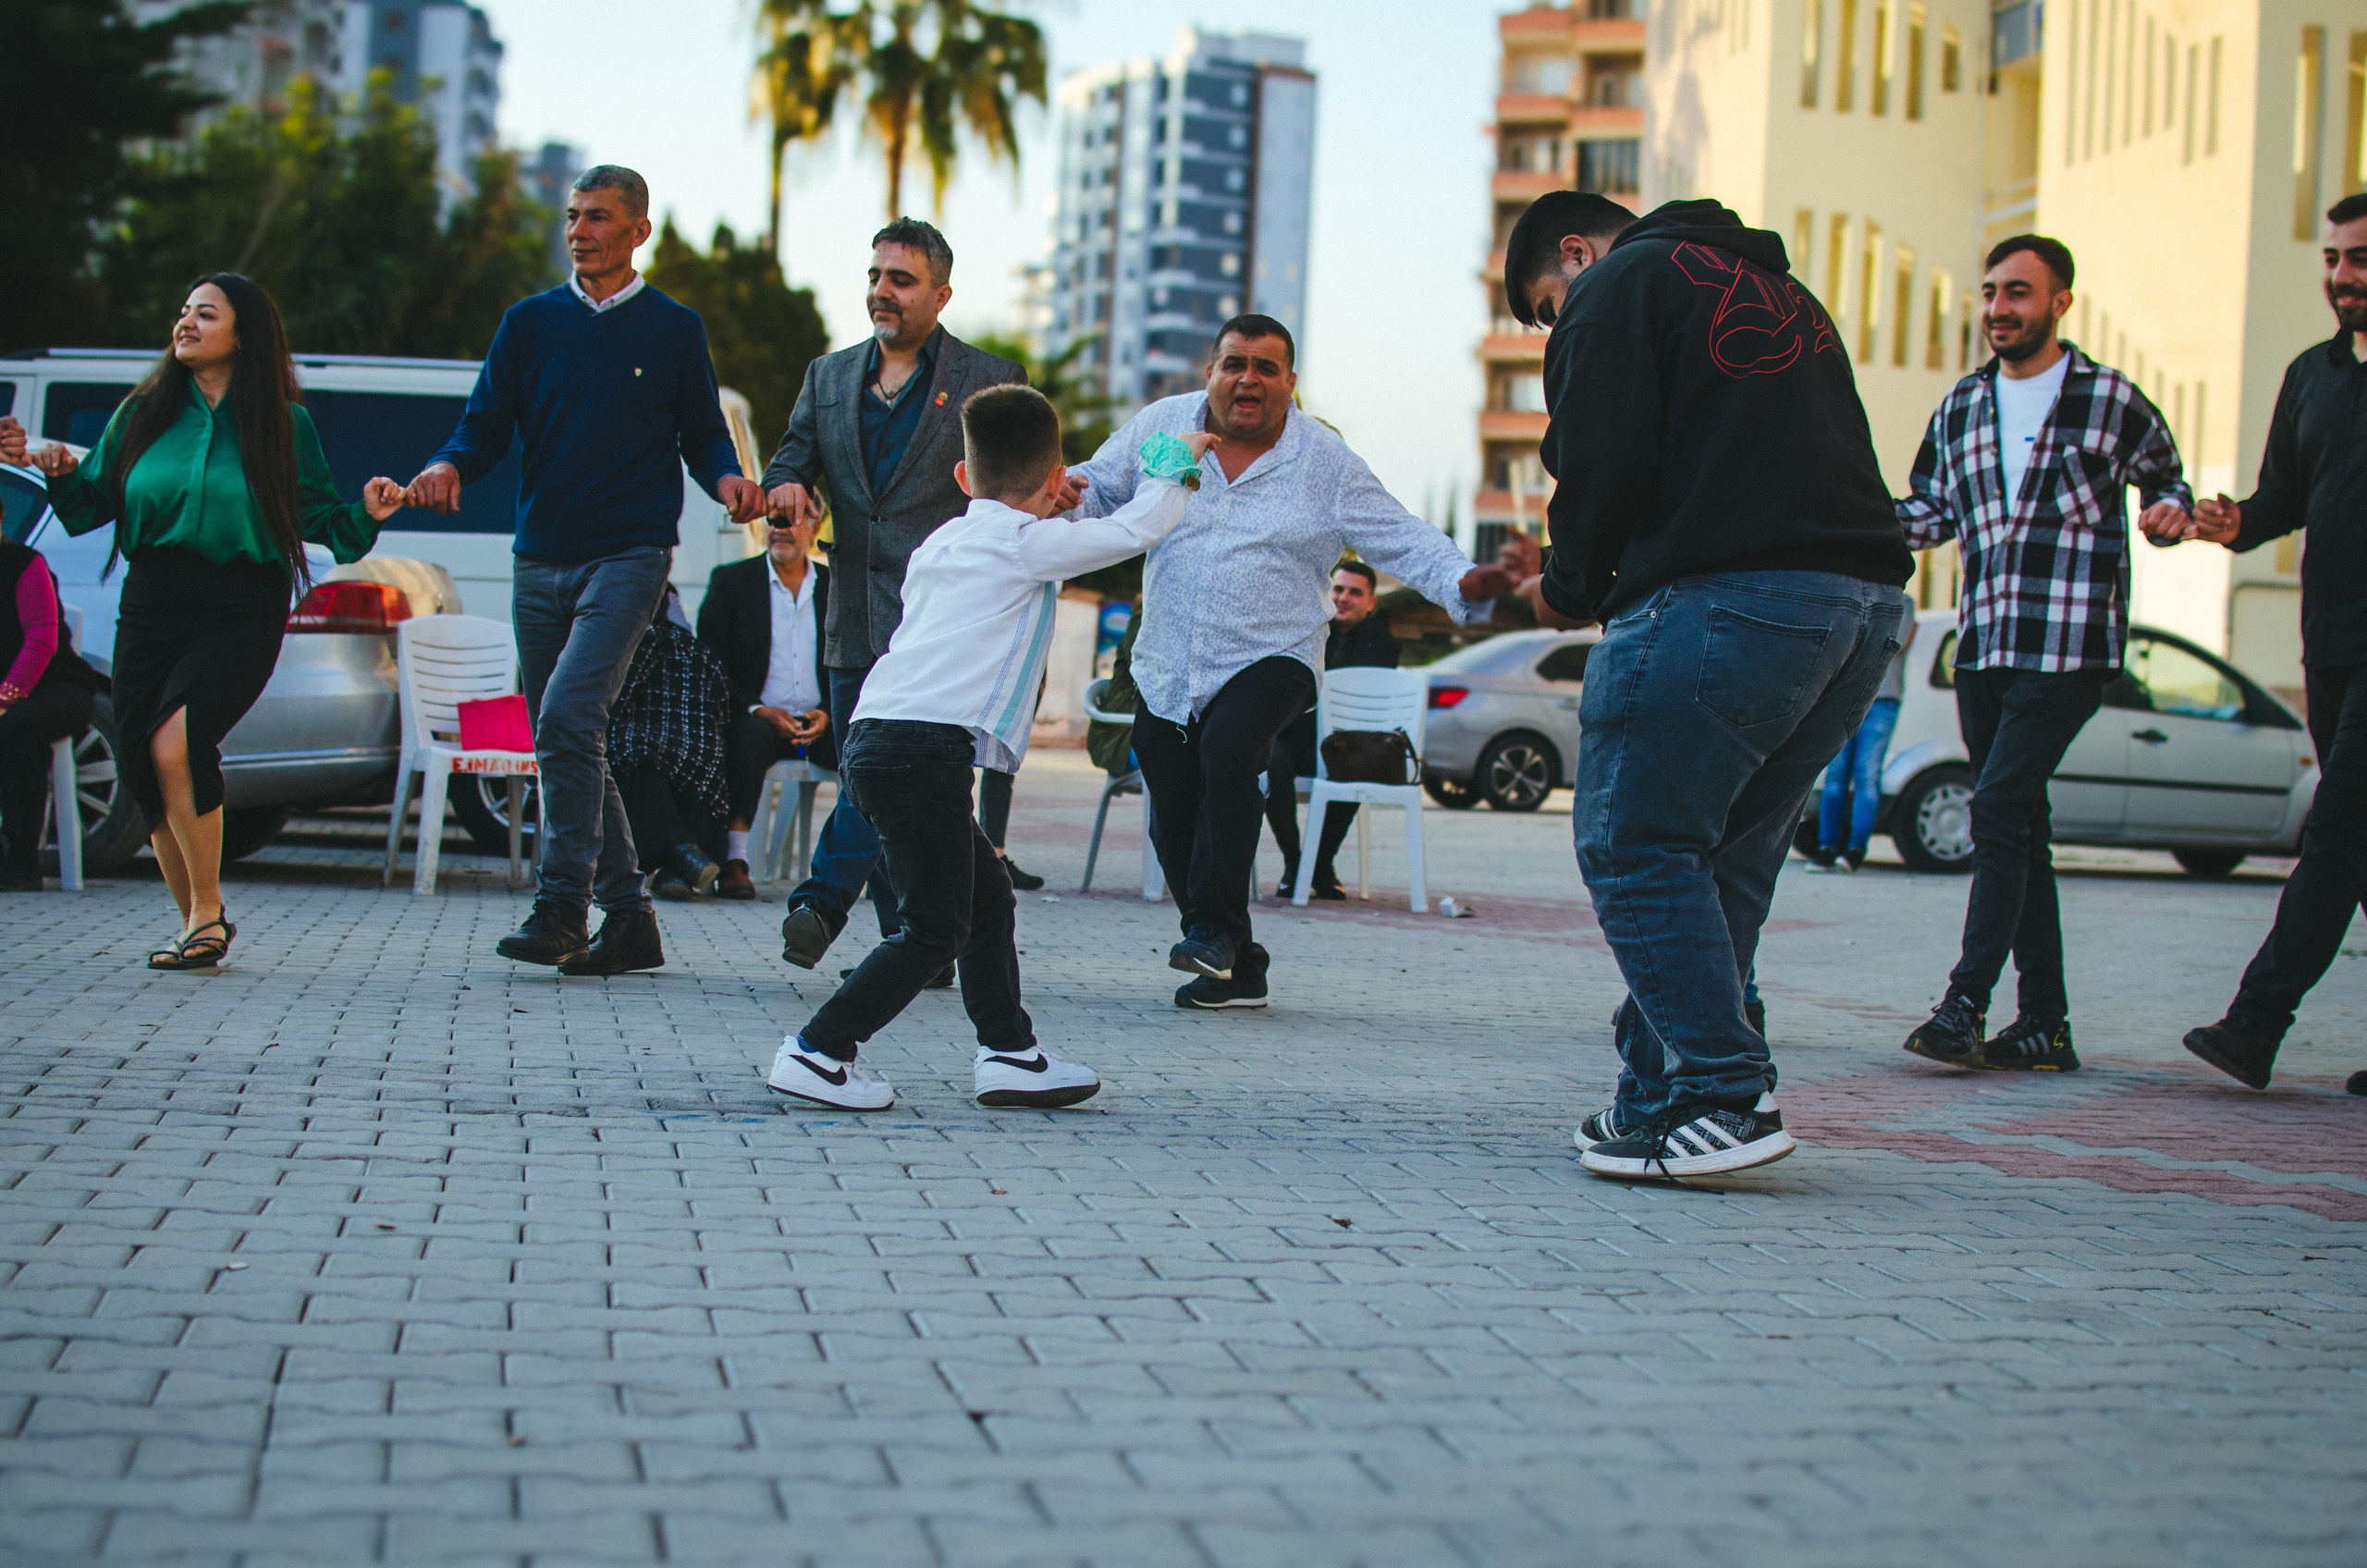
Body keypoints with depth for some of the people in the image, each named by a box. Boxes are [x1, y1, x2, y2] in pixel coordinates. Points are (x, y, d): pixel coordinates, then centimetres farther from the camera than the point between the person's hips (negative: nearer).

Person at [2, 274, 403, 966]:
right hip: (152, 605, 5)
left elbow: (317, 521, 5)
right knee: (140, 764, 2)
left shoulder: (283, 424, 2)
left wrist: (364, 514, -14)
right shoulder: (143, 413, 10)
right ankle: (197, 923, 21)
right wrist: (62, 472, -8)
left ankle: (209, 913, -9)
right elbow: (93, 504, 12)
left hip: (240, 611, -4)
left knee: (177, 742, -24)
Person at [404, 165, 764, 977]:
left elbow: (703, 436, 10)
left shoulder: (675, 330, 7)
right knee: (564, 741, 6)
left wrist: (728, 481, -12)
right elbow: (487, 423, 9)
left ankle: (563, 905, -18)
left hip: (630, 553, -4)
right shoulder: (530, 322, 13)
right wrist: (449, 466, -12)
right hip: (541, 558, 5)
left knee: (569, 715, -21)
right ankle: (627, 917, 15)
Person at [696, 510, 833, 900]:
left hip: (820, 724, 2)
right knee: (749, 733, -36)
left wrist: (827, 713, -10)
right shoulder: (729, 581, 6)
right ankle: (734, 859, -39)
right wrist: (757, 709, -16)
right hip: (757, 718, -2)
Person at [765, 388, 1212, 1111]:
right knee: (934, 929, -4)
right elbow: (1135, 532, 5)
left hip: (879, 744, 9)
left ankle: (1010, 1053, 20)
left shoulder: (943, 542, 21)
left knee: (988, 898, 17)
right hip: (927, 747, -9)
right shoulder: (1028, 543, -1)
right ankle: (816, 1053, -4)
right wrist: (1172, 468, 20)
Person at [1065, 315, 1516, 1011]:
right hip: (1167, 668, 4)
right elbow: (1098, 490, 12)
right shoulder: (1160, 426, 4)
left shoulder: (1326, 461, -1)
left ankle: (1213, 927, -24)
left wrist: (1463, 583, -20)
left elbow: (1404, 541, -2)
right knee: (1174, 825, 2)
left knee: (1228, 750, -33)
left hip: (1271, 657, -3)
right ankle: (1236, 968, 19)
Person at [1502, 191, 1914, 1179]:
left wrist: (1570, 588, 10)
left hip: (1725, 603, -8)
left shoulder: (1614, 288, 5)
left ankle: (1723, 1097, -9)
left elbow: (1603, 465, -8)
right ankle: (1660, 1098, 15)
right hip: (1868, 598, 9)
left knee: (1634, 848, -2)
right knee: (1726, 862, 13)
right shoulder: (1782, 291, 30)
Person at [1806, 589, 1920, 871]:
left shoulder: (1902, 602, 8)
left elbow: (1897, 642, -7)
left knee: (1867, 774, -11)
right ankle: (1827, 846, -3)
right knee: (1836, 774, -3)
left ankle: (1856, 848, -12)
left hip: (1881, 701, -4)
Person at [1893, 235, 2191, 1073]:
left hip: (2069, 650, -6)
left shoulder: (2113, 400, 0)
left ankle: (1966, 1003, -15)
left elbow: (2166, 480, 12)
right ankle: (2044, 1024, 11)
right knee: (2019, 827, 7)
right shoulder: (1960, 407, 14)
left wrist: (2170, 512, -11)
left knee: (2000, 807, -16)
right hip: (1983, 649, 6)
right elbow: (1930, 512, 20)